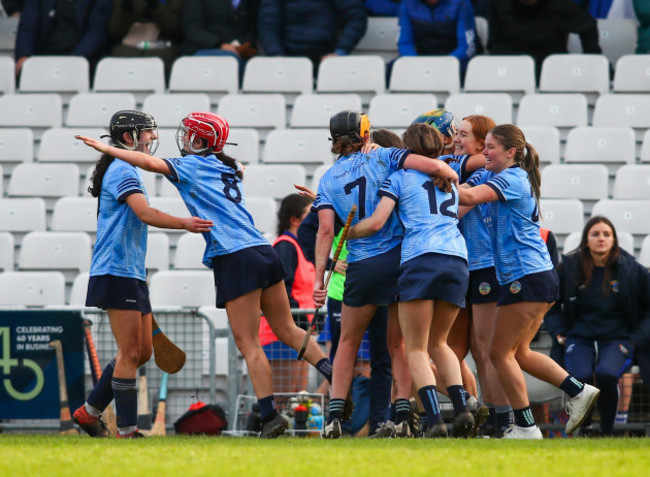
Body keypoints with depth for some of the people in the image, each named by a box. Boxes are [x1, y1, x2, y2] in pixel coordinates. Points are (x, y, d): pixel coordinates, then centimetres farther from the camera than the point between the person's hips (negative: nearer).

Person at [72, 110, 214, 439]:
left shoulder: (126, 170, 21)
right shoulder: (123, 170, -11)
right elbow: (145, 214, -25)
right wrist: (184, 223, -31)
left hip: (132, 275, 10)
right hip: (117, 273, -10)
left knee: (142, 351, 11)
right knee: (130, 353, -10)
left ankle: (90, 412, 17)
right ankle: (126, 430, -10)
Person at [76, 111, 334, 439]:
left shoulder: (192, 166, 0)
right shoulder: (229, 167, 20)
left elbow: (148, 163, -11)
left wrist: (104, 148, -2)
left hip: (236, 260, -7)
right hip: (265, 252, 7)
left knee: (248, 343, -4)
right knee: (286, 329, 16)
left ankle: (270, 415, -8)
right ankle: (336, 376, 3)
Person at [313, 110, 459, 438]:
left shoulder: (328, 180, 5)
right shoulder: (383, 158, 1)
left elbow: (326, 231, -4)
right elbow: (434, 166, -12)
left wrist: (319, 279, -6)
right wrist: (453, 176, 9)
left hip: (361, 266, 0)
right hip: (401, 259, 0)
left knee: (348, 343, 15)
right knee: (398, 343, 11)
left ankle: (335, 415, 6)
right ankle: (402, 416, 2)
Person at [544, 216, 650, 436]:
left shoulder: (631, 269, 2)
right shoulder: (569, 266, 5)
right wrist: (560, 332, 11)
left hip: (617, 338, -1)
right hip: (580, 337, 1)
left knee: (606, 374, -34)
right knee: (581, 376, -32)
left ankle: (607, 431, -13)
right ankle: (583, 429, -6)